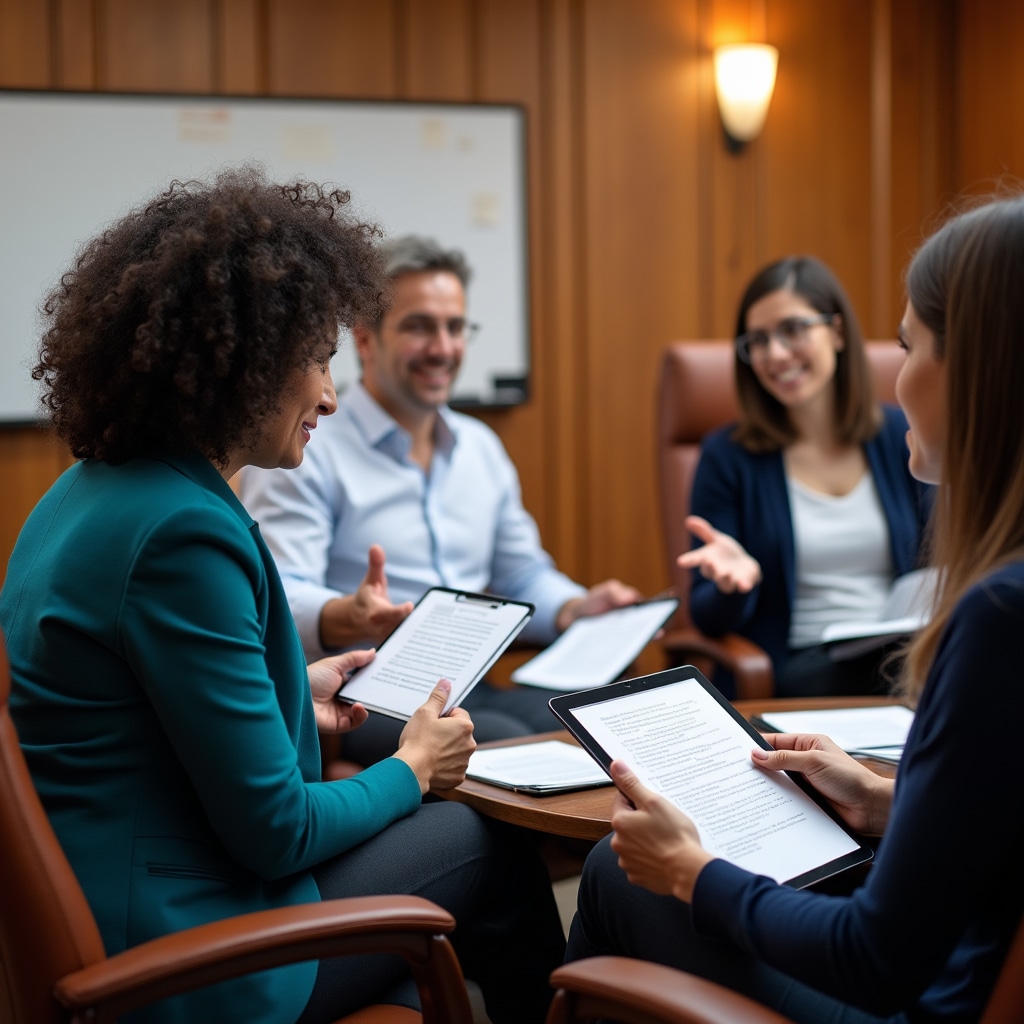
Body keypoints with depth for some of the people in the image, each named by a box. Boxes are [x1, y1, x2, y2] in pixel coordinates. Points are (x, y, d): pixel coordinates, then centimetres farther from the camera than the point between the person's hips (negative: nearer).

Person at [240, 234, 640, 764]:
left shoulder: (481, 447, 21)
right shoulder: (306, 452, -3)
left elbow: (523, 576, 28)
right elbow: (275, 598, -16)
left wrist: (575, 608, 4)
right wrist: (346, 618, -38)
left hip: (473, 692, 7)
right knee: (507, 741, -35)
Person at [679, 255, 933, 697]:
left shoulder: (902, 435, 12)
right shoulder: (727, 455, 4)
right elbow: (709, 618, 3)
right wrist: (734, 585, -21)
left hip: (904, 658, 3)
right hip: (795, 670, -3)